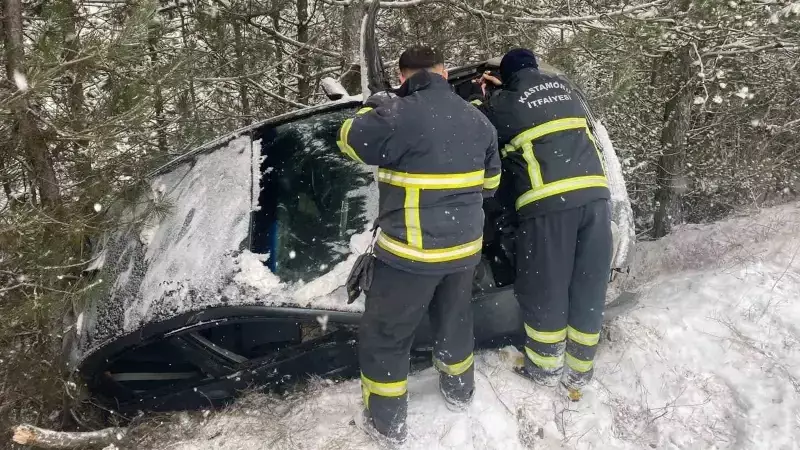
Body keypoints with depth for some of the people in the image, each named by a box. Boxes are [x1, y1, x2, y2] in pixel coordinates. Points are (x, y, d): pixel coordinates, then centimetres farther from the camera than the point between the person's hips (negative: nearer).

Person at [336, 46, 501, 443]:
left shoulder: (400, 115, -20)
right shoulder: (477, 120, 4)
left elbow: (350, 139, -5)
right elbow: (490, 180, 14)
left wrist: (374, 108, 11)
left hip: (412, 253, -7)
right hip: (464, 246, 7)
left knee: (383, 335, 11)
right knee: (454, 320, 28)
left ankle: (386, 421, 22)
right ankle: (459, 391, 47)